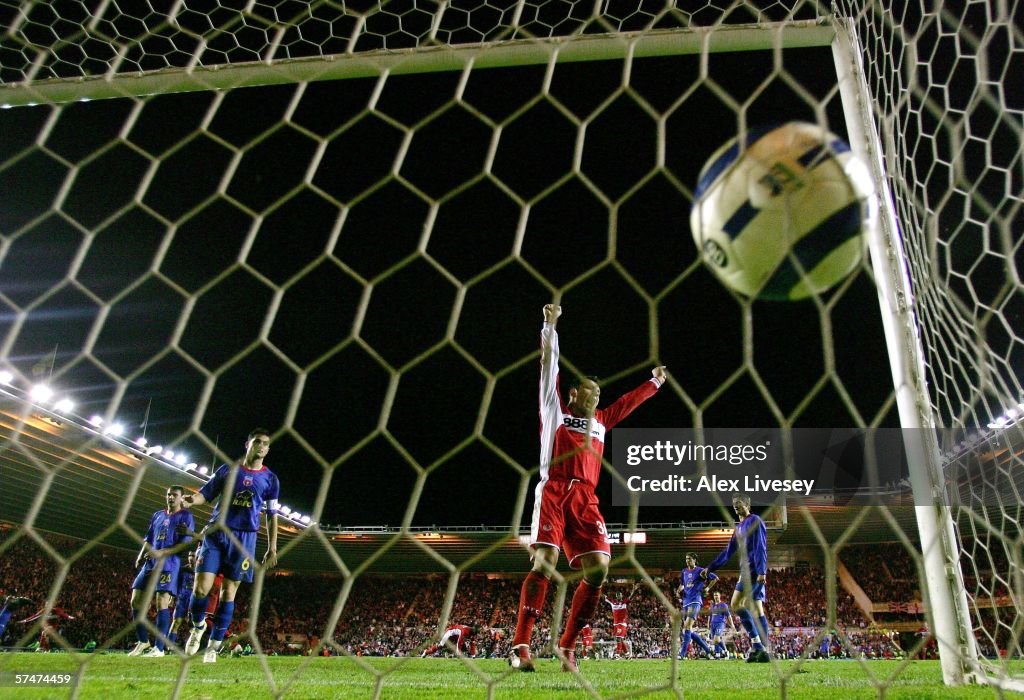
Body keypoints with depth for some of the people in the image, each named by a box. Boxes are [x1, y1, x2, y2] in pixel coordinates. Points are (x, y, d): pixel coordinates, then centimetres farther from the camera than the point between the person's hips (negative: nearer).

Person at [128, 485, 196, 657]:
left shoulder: (185, 517, 0)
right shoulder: (157, 515, 20)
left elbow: (185, 544, -9)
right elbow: (148, 538, 21)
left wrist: (161, 553, -19)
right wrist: (142, 554, 1)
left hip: (169, 564, -7)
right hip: (150, 563, 7)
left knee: (162, 603, -12)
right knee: (136, 600, 3)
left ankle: (159, 647, -8)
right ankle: (143, 641, 17)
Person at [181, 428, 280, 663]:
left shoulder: (269, 479, 8)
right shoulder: (227, 469, 8)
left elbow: (272, 516, 10)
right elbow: (206, 494, 7)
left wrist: (272, 548, 6)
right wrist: (193, 499, -18)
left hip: (244, 538, 0)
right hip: (216, 533, 0)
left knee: (229, 591, 1)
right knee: (201, 588, -8)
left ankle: (213, 646, 11)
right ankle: (198, 626, 22)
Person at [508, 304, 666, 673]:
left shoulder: (600, 422, 30)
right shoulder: (555, 410, 17)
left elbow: (628, 402, 42)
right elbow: (549, 366, 11)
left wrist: (656, 381, 50)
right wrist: (549, 326, 6)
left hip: (585, 499, 5)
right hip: (553, 492, -5)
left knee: (598, 568, -10)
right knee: (545, 563, -19)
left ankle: (567, 646, 3)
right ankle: (520, 646, -13)